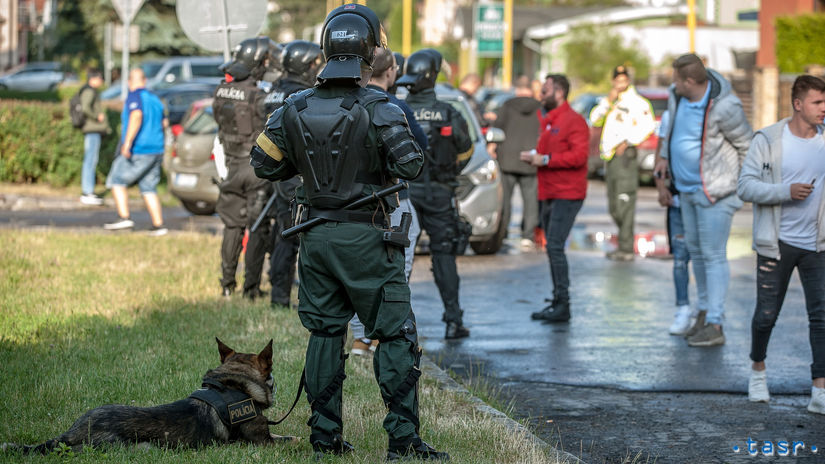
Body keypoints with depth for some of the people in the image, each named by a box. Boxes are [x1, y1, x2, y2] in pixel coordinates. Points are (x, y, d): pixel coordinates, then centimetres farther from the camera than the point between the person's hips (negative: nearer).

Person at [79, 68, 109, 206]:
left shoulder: (93, 91, 19)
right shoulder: (89, 91, -12)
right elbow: (85, 108, -27)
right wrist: (97, 117, -15)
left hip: (95, 130, 11)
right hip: (92, 130, -11)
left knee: (90, 160, 13)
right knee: (91, 160, -10)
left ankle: (86, 192, 17)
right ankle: (88, 193, -11)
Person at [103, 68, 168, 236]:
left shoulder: (134, 97, -10)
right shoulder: (154, 99, 14)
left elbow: (136, 116, -28)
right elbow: (164, 123, 25)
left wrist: (127, 143, -32)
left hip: (138, 152, -7)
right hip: (157, 151, 7)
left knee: (117, 181, 3)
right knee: (148, 189, 12)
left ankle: (124, 218, -9)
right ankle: (158, 225, 5)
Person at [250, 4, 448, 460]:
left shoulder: (294, 109, 0)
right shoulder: (378, 110, -14)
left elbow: (263, 164, 8)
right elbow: (411, 165, -19)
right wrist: (383, 163, 2)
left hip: (315, 235, 5)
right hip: (365, 237, -5)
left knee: (324, 334, 13)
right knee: (396, 335, 1)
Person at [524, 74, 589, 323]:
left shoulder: (574, 121, -10)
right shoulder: (547, 122, 19)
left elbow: (579, 155, -21)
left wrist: (545, 160, -20)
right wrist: (533, 156, 8)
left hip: (566, 195, -10)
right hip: (547, 194, 10)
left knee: (555, 246, -15)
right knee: (552, 248, 11)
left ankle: (563, 304, -13)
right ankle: (557, 302, 16)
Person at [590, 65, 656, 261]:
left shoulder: (637, 102, -3)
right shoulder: (611, 102, 21)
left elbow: (648, 126, -14)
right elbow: (595, 119, 9)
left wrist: (628, 142, -16)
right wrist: (608, 101, -2)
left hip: (625, 155, -8)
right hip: (610, 157, 8)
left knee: (624, 204, -12)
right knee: (614, 208, 11)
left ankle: (626, 249, -13)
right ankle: (624, 244, 20)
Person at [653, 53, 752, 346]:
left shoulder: (723, 108, -25)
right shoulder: (677, 95, -2)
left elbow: (746, 144, -12)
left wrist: (736, 182, -2)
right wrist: (665, 156, 20)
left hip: (714, 191, -9)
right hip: (687, 188, 9)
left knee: (713, 256, -8)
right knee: (695, 250, 17)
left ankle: (715, 325, -7)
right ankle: (704, 313, 30)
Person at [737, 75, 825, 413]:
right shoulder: (768, 140, -6)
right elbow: (746, 186, -10)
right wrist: (786, 191, -21)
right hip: (778, 244, -2)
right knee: (766, 314, 6)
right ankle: (758, 369, 33)